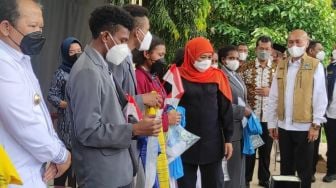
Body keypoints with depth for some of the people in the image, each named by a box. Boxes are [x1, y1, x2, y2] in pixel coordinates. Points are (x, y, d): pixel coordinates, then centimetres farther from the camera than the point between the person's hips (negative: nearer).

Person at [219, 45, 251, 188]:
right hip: (230, 127, -9)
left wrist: (249, 113, 3)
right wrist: (242, 111, -15)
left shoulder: (238, 76, 17)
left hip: (242, 126, 9)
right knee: (231, 167, -3)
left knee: (239, 165, 14)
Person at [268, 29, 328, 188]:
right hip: (283, 126, 4)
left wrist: (316, 124, -11)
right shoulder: (281, 67, 9)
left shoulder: (316, 66, -4)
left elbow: (320, 98, -7)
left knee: (304, 169, 6)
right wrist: (272, 123, 5)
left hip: (304, 126, -4)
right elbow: (273, 98, 8)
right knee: (286, 168, 14)